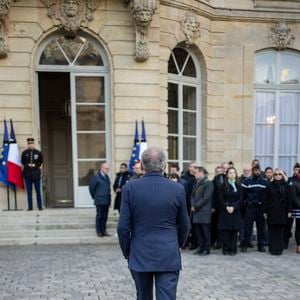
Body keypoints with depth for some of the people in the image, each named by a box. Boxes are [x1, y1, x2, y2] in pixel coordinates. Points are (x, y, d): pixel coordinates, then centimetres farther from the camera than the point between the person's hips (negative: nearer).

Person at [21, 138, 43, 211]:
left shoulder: (38, 153, 3)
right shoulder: (24, 153, 3)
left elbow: (41, 163, 10)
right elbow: (22, 163, 9)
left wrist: (39, 170, 2)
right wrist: (24, 172, 4)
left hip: (36, 174, 0)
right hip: (27, 175, 1)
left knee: (38, 191, 2)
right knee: (29, 192, 4)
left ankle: (40, 207, 7)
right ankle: (30, 207, 9)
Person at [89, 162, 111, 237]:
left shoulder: (107, 177, 11)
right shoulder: (96, 177, -8)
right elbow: (91, 188, -5)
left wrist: (109, 198, 12)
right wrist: (95, 197, 3)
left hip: (107, 201, 6)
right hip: (100, 201, -6)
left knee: (105, 217, 10)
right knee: (99, 216, 3)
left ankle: (103, 231, 18)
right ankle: (99, 231, 11)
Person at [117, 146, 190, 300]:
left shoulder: (130, 188, -8)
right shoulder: (178, 189, -6)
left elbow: (123, 226, -6)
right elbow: (184, 226, 4)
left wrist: (127, 251, 9)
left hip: (140, 256, 1)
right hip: (169, 257, -1)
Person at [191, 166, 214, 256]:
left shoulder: (209, 183, -7)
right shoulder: (196, 183, 16)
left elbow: (205, 198, -13)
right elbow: (193, 196, 15)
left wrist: (196, 206, -12)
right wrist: (193, 205, -3)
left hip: (204, 211, -7)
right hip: (196, 211, 7)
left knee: (205, 230, 0)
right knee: (198, 230, 8)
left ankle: (207, 249, 9)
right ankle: (200, 247, 18)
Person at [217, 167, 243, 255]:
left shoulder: (239, 186, 7)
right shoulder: (223, 186, 5)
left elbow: (240, 199, 1)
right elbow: (220, 198, -1)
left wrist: (233, 207, -13)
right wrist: (226, 207, -14)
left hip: (235, 211, 1)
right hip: (224, 211, -1)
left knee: (234, 230, 0)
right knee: (225, 230, -3)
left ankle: (233, 249, 6)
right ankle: (226, 249, 3)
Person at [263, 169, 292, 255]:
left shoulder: (286, 186, 5)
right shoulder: (270, 186, 2)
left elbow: (288, 199, 5)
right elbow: (266, 199, 2)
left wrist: (289, 211, 1)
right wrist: (265, 211, -1)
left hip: (282, 211, 1)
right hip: (271, 211, 0)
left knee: (280, 230, 3)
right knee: (272, 230, 1)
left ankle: (279, 248, 11)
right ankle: (273, 248, 8)